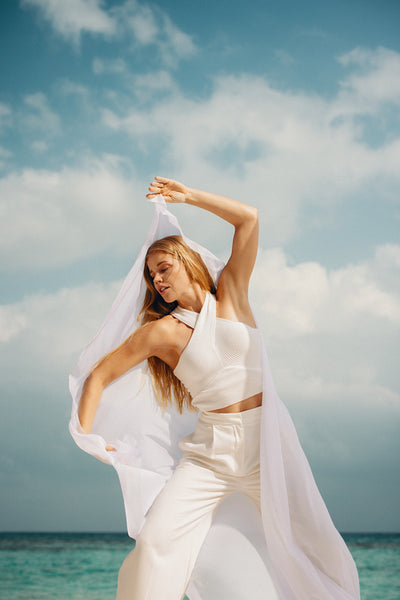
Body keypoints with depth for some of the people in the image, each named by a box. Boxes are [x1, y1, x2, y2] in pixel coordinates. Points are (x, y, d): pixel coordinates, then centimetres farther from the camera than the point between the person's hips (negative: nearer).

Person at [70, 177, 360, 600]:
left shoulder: (230, 295, 7)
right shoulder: (163, 330, 4)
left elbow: (249, 218, 1)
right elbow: (99, 375, 8)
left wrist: (187, 196, 5)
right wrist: (84, 435, -2)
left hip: (265, 440, 1)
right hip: (209, 450, 0)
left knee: (316, 550, -10)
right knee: (155, 542, -20)